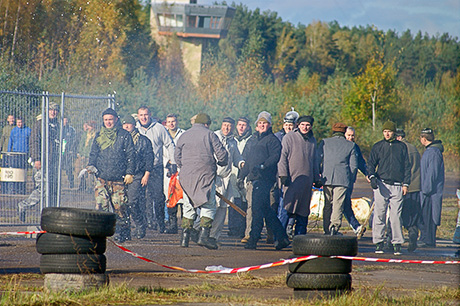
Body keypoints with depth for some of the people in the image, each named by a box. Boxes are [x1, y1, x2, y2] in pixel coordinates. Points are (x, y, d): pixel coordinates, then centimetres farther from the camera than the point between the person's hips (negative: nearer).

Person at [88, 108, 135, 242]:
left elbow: (131, 155, 3)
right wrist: (91, 166, 2)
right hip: (102, 178, 3)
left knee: (120, 208, -4)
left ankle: (123, 232, 7)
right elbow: (93, 154, 22)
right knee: (100, 206, -6)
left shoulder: (124, 135, 4)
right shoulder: (99, 136, 15)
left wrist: (129, 173, -5)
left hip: (118, 179, -3)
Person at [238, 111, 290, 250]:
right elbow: (246, 159, 28)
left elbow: (275, 157, -15)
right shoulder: (253, 139, 22)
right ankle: (281, 237, 13)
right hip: (253, 178, 8)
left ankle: (253, 240, -10)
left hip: (265, 178, -8)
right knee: (265, 209, 8)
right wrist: (241, 176, 24)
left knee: (257, 208, -11)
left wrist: (262, 166, -26)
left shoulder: (272, 140, -2)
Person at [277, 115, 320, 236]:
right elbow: (283, 157, -3)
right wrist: (283, 175, -11)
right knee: (288, 207, -14)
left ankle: (300, 235, 12)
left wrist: (316, 178, 22)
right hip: (292, 179, -5)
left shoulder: (312, 140, 16)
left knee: (303, 211, 6)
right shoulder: (289, 138, 0)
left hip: (307, 180, 5)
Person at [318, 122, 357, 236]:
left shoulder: (324, 142, 9)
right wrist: (350, 179, 17)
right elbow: (353, 165, 7)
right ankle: (335, 226, -22)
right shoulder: (350, 145, 8)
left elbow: (317, 160, 6)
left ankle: (327, 230, 10)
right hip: (343, 179, -1)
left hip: (327, 178, 1)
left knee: (327, 205, 10)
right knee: (338, 205, -4)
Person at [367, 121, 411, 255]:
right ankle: (378, 242, 1)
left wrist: (405, 184, 5)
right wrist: (372, 176, -14)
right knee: (379, 215, -4)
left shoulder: (401, 147, 12)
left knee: (396, 216, -3)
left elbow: (407, 166, 13)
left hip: (397, 186, 0)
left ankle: (397, 243, 1)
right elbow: (371, 163, 5)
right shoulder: (377, 147, 10)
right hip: (381, 184, 0)